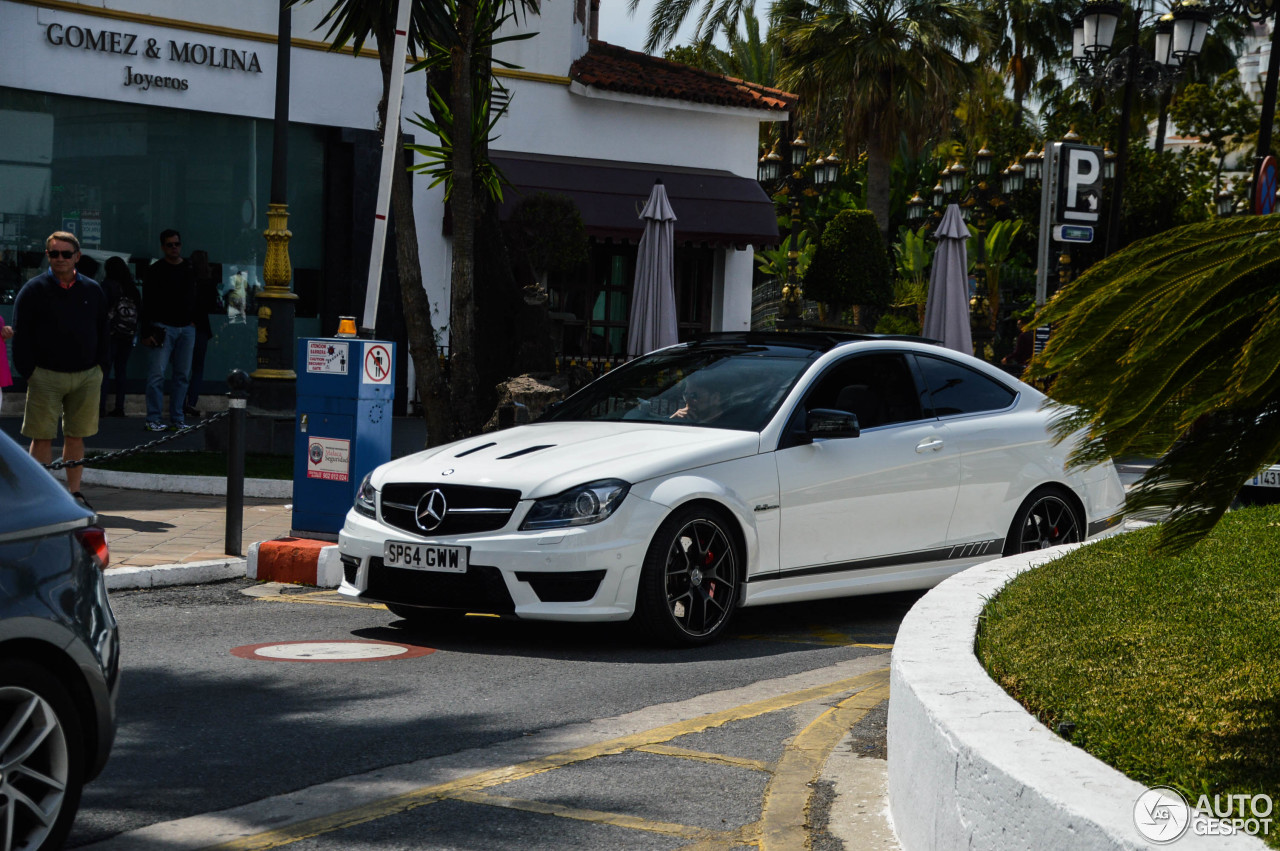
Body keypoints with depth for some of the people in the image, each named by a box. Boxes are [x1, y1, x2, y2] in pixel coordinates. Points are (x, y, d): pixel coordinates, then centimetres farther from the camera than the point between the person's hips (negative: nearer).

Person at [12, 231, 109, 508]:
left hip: (87, 376, 3)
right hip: (46, 375, -3)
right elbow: (21, 336, -2)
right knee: (42, 437, -2)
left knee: (77, 436, 8)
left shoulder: (92, 290, 10)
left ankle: (74, 492, 16)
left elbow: (102, 332, 17)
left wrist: (99, 367, 9)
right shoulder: (33, 290, -1)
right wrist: (29, 371, -8)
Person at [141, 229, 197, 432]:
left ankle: (177, 419, 10)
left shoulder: (191, 269, 13)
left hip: (186, 329, 4)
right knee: (157, 374, -10)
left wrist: (193, 321, 9)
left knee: (182, 375, 5)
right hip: (163, 328, -4)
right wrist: (146, 332, -9)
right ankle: (153, 419, -7)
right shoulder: (154, 271, 0)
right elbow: (147, 304, -3)